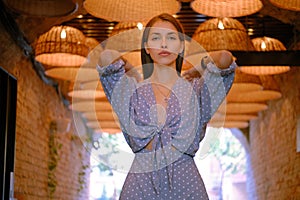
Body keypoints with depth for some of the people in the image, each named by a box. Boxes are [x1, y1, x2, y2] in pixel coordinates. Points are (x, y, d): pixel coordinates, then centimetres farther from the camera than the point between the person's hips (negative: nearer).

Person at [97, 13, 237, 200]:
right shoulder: (132, 90, 6)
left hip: (185, 180, 0)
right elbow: (107, 57, -10)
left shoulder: (196, 90, 5)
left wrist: (192, 72, 5)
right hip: (141, 182, 0)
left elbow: (225, 58, -10)